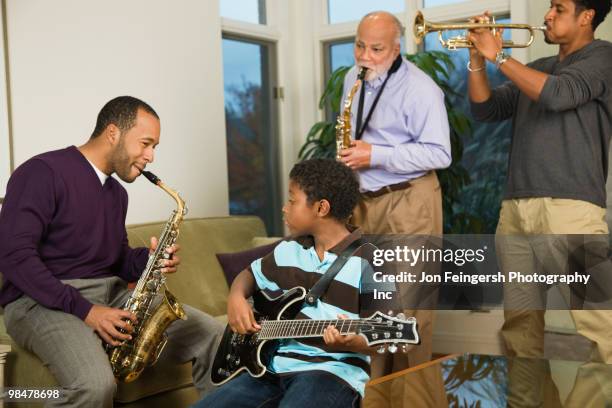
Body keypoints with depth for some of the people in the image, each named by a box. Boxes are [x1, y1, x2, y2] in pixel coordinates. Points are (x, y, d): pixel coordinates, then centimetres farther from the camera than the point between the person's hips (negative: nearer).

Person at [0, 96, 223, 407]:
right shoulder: (43, 173, -11)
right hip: (43, 301, -7)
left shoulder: (117, 193, 16)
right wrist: (83, 309, -24)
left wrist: (150, 259, -1)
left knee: (214, 337, -8)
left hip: (111, 297, 8)